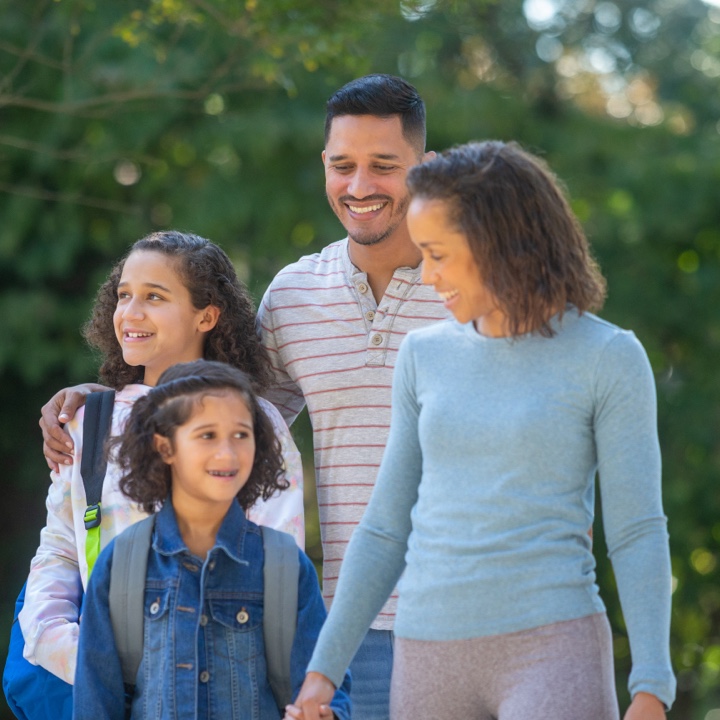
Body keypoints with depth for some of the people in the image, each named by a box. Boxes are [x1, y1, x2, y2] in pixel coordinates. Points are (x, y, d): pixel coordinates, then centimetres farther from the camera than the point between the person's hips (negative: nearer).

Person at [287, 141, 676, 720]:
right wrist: (323, 671, 8)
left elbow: (637, 535, -4)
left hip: (553, 650, -5)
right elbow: (387, 530, 13)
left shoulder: (608, 359, -2)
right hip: (430, 657, 5)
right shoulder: (426, 357, 10)